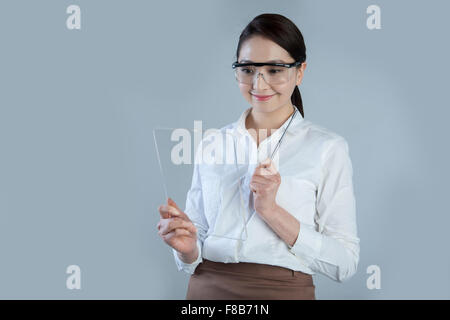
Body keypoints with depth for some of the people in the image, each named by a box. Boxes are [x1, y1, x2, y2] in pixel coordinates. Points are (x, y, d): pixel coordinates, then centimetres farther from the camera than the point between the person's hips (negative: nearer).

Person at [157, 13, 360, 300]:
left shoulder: (328, 148, -6)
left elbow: (345, 264, -10)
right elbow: (195, 257, 7)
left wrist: (271, 211, -18)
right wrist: (187, 248, -14)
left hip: (284, 289, -3)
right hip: (208, 289, 3)